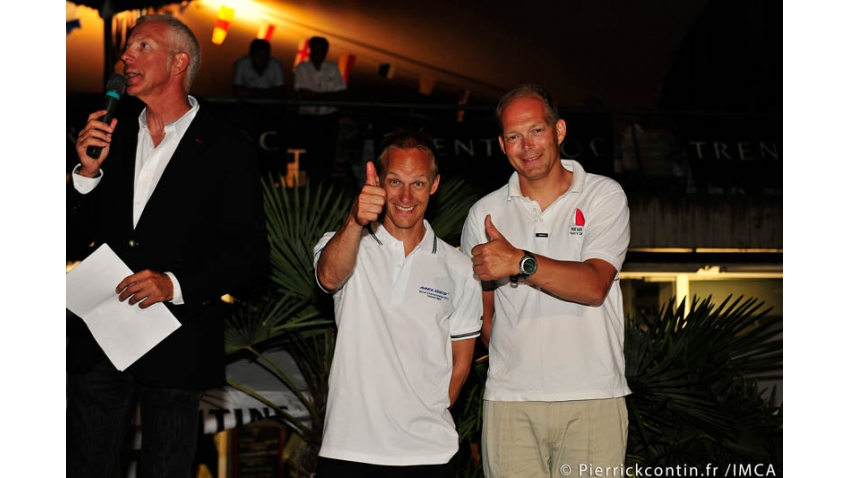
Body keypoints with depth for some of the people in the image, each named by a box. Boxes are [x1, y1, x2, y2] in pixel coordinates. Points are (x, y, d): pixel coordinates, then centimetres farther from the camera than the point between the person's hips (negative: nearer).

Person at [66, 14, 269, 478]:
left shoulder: (228, 151, -4)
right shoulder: (115, 138, 11)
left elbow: (248, 257, -8)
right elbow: (81, 231, 13)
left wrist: (175, 284, -20)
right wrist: (88, 171, -4)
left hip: (177, 348, -4)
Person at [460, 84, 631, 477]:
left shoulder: (604, 196, 3)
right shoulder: (485, 213, 10)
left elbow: (594, 286, -11)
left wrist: (520, 263, -21)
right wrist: (512, 360, 4)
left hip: (592, 400, -1)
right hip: (510, 402, 2)